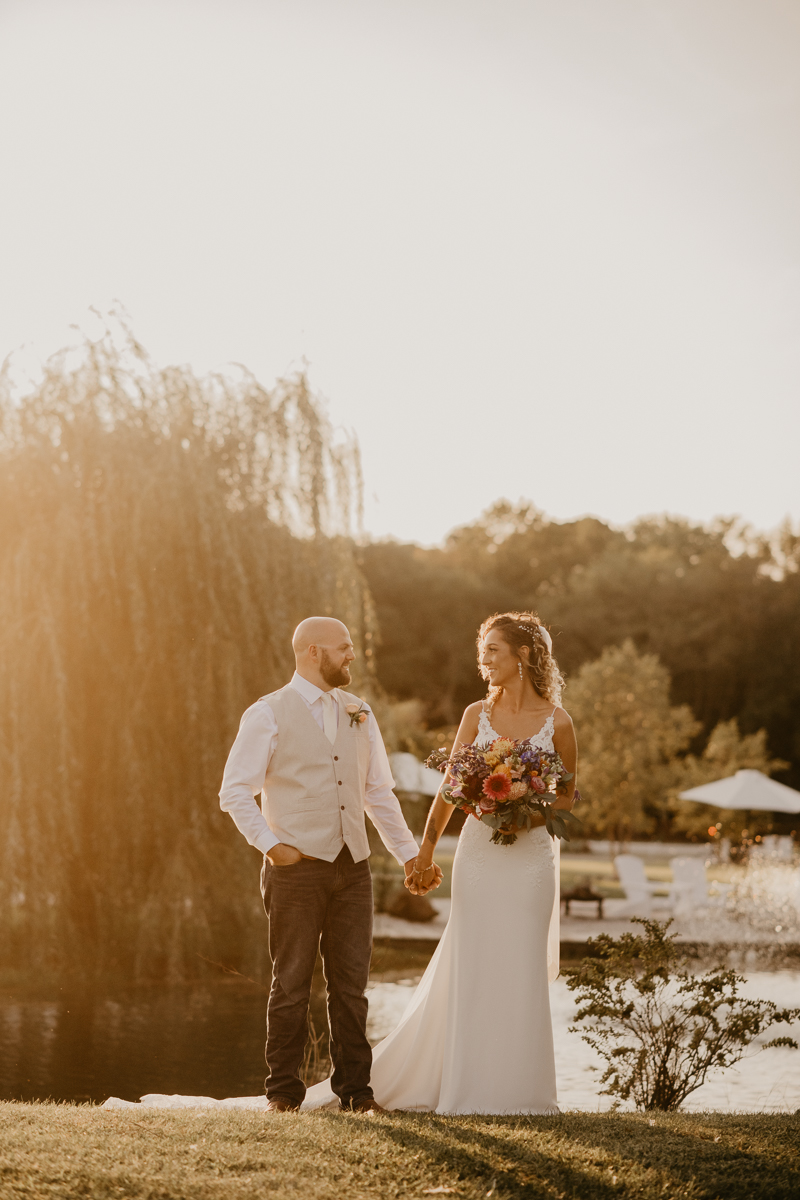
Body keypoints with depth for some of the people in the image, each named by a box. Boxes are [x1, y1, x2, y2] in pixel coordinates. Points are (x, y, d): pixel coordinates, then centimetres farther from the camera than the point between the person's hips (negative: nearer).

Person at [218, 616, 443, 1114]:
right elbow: (235, 792, -4)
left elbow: (379, 792, 17)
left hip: (352, 867, 5)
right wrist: (270, 844, -12)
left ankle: (355, 1088, 14)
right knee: (292, 983, 1)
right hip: (296, 867, -4)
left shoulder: (359, 714, 14)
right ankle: (284, 1091, 11)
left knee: (351, 983, 6)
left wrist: (411, 855, 12)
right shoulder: (268, 715, -2)